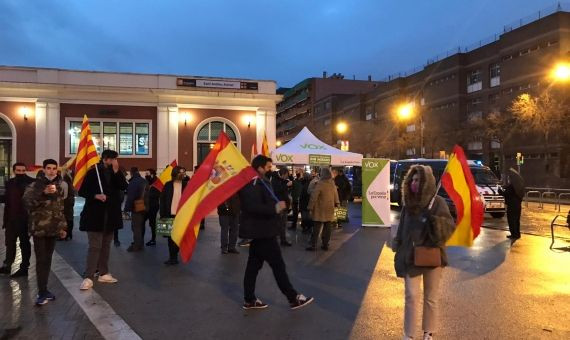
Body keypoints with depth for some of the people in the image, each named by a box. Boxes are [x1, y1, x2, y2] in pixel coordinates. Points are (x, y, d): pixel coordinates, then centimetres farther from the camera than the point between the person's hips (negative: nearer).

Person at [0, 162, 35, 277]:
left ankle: (24, 268, 15)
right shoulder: (10, 183, 6)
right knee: (9, 243, 16)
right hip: (12, 219, 5)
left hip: (25, 219, -5)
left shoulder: (31, 183, -11)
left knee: (25, 244, 6)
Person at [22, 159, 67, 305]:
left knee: (48, 260, 11)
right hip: (39, 229, -5)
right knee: (41, 260, -7)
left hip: (53, 229, 5)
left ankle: (44, 290, 20)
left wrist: (62, 226, 18)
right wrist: (43, 193, -33)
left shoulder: (59, 187, 12)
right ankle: (42, 292, -2)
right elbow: (27, 201, -21)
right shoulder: (35, 185, -4)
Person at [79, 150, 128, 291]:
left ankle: (103, 274, 21)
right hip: (95, 215, -5)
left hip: (111, 215, 5)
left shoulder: (116, 173, 7)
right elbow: (82, 191, -6)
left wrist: (116, 171, -14)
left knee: (106, 245, 12)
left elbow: (124, 186, -7)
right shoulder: (93, 172, -6)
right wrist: (95, 196, -21)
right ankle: (88, 277, -4)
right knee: (94, 246, -8)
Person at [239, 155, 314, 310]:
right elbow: (253, 207, -29)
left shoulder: (260, 182, 15)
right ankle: (293, 298, 7)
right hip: (261, 231, -11)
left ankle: (249, 300, 22)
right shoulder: (252, 184, -19)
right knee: (278, 264, -2)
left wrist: (278, 204, 7)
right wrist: (276, 208, -26)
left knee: (254, 264, 14)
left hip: (260, 230, 11)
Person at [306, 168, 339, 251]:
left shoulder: (320, 184, -16)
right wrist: (336, 203, 27)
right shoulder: (333, 184, 1)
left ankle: (313, 245, -2)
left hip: (320, 210, -5)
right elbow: (336, 194, 13)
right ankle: (325, 245, 13)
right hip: (330, 209, 5)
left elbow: (314, 197, -15)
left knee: (316, 228, -2)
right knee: (327, 228, 9)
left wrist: (310, 208, -9)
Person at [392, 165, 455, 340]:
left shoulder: (437, 202, -11)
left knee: (431, 298, 13)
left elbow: (449, 227, -15)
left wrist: (434, 221, -34)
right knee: (411, 296, 5)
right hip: (411, 257, 3)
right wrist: (398, 250, 10)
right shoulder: (409, 202, 1)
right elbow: (402, 228, 8)